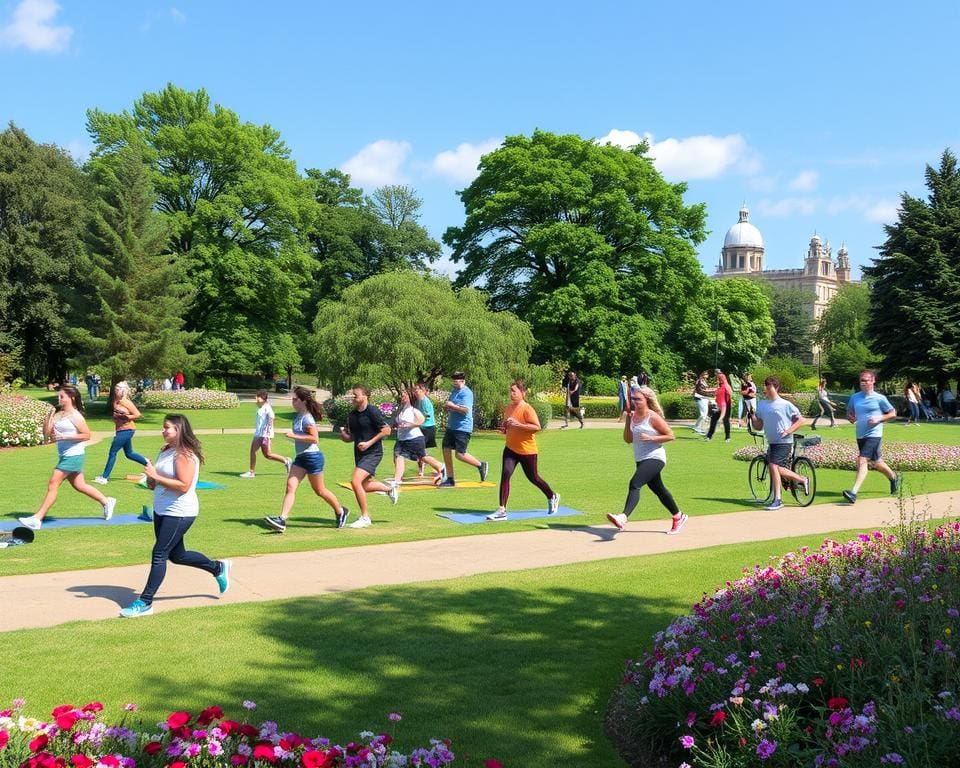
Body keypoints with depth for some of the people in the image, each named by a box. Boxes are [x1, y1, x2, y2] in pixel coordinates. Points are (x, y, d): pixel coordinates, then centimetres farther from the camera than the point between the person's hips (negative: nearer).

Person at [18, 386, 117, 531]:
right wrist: (46, 421, -9)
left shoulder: (75, 416, -13)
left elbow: (87, 435, -16)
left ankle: (37, 519, -8)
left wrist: (64, 437, -22)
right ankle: (106, 501, 31)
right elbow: (47, 435, 9)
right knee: (79, 486, 16)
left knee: (53, 484, -9)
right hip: (65, 456, 9)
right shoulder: (57, 415, 9)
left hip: (73, 456, -9)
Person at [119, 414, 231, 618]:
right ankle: (218, 568, 35)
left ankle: (145, 603, -1)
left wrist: (156, 477, -25)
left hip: (179, 513, -10)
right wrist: (152, 482, 0)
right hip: (162, 510, 10)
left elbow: (183, 486, -26)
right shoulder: (166, 451, 10)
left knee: (159, 555, -7)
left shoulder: (184, 455, -18)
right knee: (177, 555, 18)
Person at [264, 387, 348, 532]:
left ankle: (341, 512, 26)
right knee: (290, 486, -6)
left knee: (319, 490, 5)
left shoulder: (307, 418, -17)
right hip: (301, 457, 9)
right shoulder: (298, 417, 11)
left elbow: (314, 438, -23)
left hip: (312, 457, -9)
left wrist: (294, 436, -23)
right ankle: (281, 520, -13)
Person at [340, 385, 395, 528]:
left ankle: (365, 518, -7)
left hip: (373, 453, -9)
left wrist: (369, 443, -19)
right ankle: (390, 489, 45)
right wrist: (344, 435, -7)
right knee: (365, 486, 17)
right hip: (359, 454, 9)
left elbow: (386, 430, -14)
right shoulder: (352, 415, 8)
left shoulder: (372, 411, -14)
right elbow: (351, 437, 16)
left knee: (355, 481, -20)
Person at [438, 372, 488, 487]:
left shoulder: (466, 393, -14)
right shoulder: (454, 391, 16)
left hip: (463, 428, -9)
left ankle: (481, 465, 14)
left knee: (460, 454, -10)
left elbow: (465, 410, -23)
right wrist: (448, 408, 5)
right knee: (446, 450, 4)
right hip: (451, 426, 9)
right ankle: (450, 479, 12)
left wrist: (452, 406, -19)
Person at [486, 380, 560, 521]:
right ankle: (502, 510, -15)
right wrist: (504, 428, 0)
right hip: (511, 448, 5)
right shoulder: (508, 408, 6)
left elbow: (537, 427, -22)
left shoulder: (527, 409, -16)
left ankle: (553, 498, 39)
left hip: (527, 450, -5)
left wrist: (518, 425, -28)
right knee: (505, 474, -14)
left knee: (533, 478, 11)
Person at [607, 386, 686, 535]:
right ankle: (678, 517, 40)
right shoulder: (633, 416, 7)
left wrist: (650, 438, -22)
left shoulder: (653, 417, -13)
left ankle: (623, 517, -38)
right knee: (658, 489, 22)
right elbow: (628, 440, 8)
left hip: (654, 458, -9)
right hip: (641, 459, 9)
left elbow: (670, 435, -11)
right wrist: (627, 420, -2)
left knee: (634, 484, -26)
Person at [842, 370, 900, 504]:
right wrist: (850, 418, -3)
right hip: (860, 436, 6)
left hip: (873, 435, -6)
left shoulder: (879, 398, -6)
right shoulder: (854, 397, 6)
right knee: (875, 463, 20)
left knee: (862, 461, -20)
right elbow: (849, 412, 20)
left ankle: (853, 493, -26)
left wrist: (879, 419, -13)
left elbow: (893, 414, 2)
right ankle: (893, 477, 48)